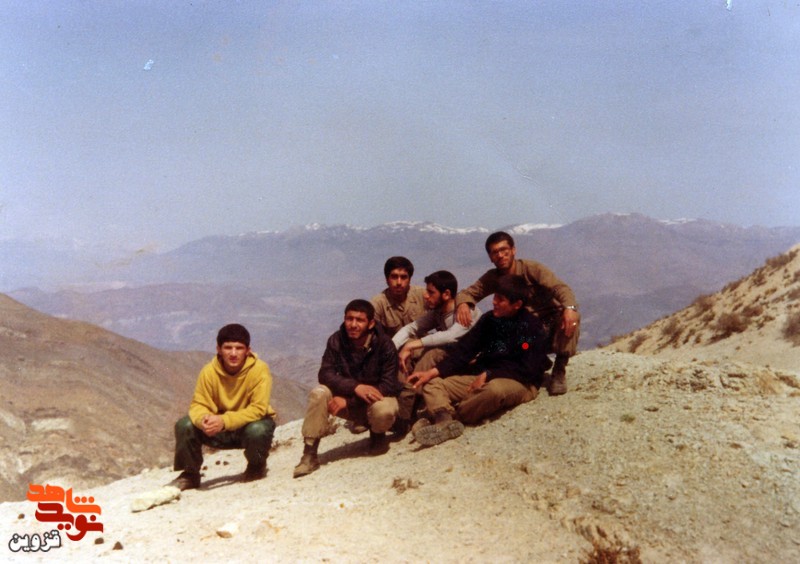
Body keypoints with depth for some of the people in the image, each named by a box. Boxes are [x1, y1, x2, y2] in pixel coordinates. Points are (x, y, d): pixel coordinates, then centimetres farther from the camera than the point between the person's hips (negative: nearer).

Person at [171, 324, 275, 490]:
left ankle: (257, 467, -1)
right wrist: (203, 419, -37)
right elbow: (198, 405, -12)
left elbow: (258, 409, -28)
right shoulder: (209, 371, -14)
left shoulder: (259, 369, -23)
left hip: (252, 423, -3)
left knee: (257, 430, -37)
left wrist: (225, 421, -41)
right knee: (184, 425, -18)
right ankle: (190, 475, 5)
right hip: (220, 430, 3)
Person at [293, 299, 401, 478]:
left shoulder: (385, 344, -19)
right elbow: (325, 374, -19)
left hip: (377, 397, -2)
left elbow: (389, 385, -23)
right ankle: (309, 455, -18)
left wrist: (348, 400, -31)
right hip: (347, 398, 2)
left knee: (383, 411, -37)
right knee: (318, 394, -25)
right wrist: (355, 387, -38)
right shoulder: (336, 341, -11)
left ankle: (378, 436, 2)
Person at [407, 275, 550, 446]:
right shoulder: (489, 320, 9)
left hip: (520, 383, -6)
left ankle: (451, 417, -23)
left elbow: (527, 369, -13)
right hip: (483, 378, 6)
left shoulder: (533, 328, -6)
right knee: (432, 384, -10)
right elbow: (465, 349, 2)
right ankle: (448, 422, -39)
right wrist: (433, 372, -10)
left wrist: (489, 375, -18)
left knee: (495, 389, -41)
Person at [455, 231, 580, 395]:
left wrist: (569, 307, -51)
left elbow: (560, 287, -28)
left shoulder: (532, 268, -14)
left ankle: (559, 371, -18)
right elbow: (467, 293, -4)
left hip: (552, 327, -3)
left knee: (572, 317, -34)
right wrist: (462, 303, -31)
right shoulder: (492, 278, -1)